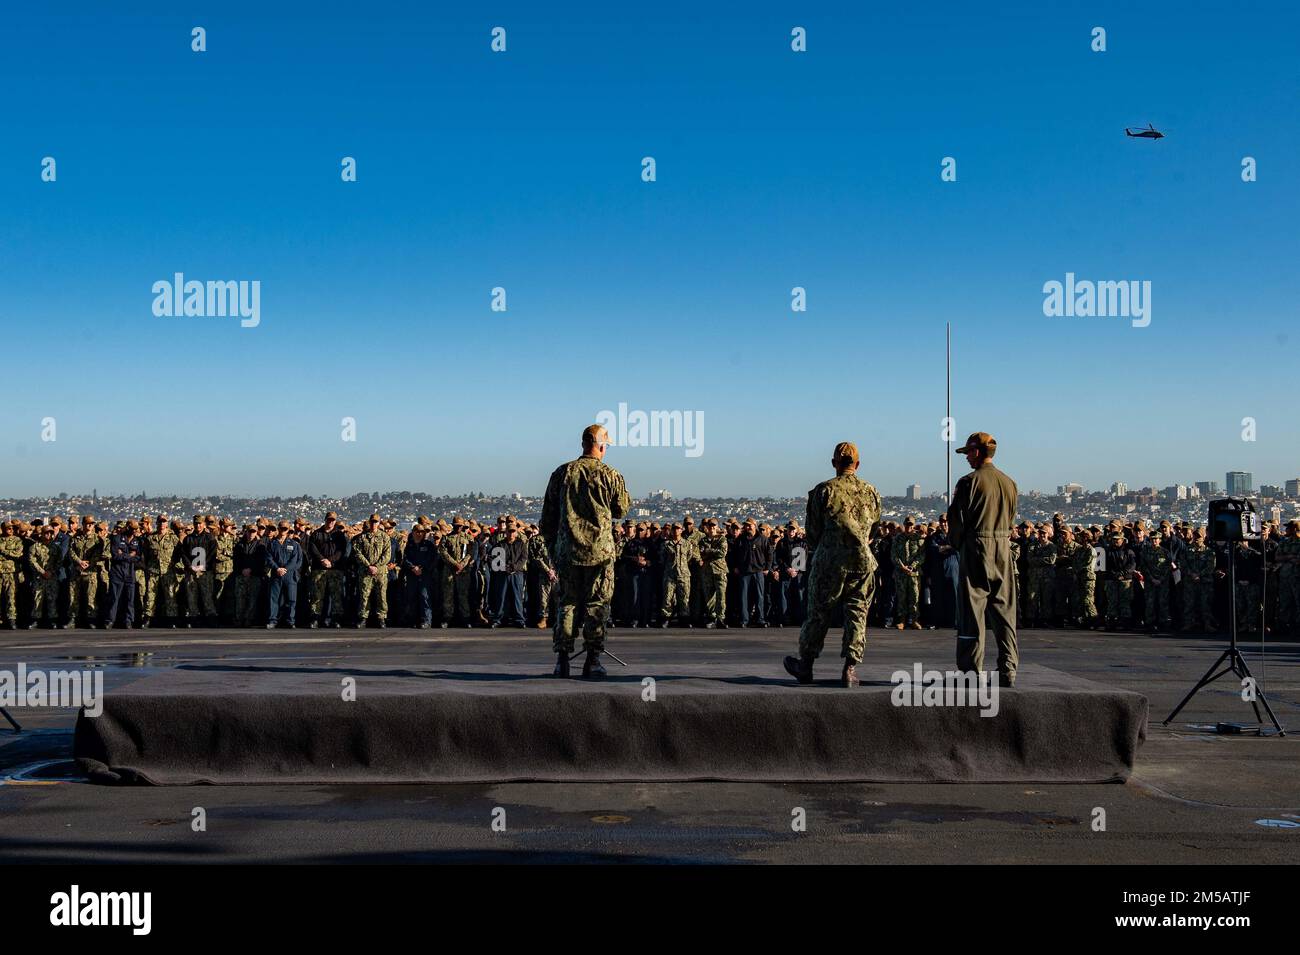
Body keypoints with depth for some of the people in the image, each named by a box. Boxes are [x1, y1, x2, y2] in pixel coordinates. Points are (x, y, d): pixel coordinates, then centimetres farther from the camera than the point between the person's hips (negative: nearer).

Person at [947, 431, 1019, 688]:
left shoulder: (969, 482, -10)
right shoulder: (1009, 483, 10)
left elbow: (956, 519, -8)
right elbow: (1011, 521, 14)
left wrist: (958, 544, 8)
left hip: (976, 550, -5)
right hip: (1003, 550, 5)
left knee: (972, 610, -1)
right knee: (1004, 611, 7)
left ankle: (971, 670, -1)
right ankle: (1008, 669, 5)